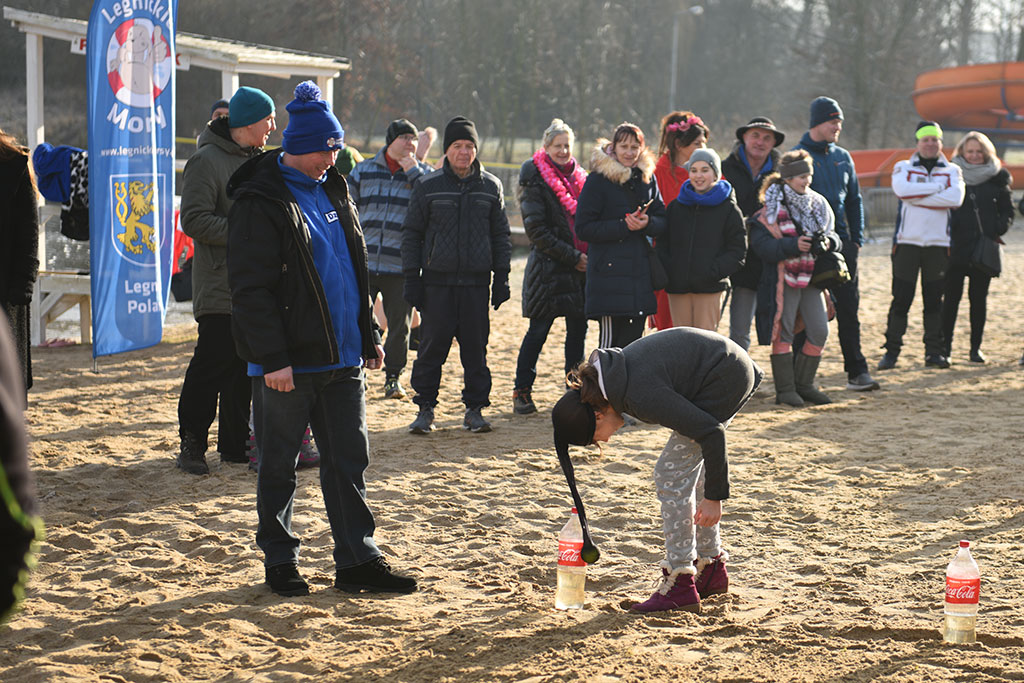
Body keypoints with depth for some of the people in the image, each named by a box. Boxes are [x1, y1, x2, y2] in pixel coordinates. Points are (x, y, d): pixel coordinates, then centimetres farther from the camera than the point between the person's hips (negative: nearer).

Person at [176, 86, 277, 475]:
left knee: (247, 366, 10)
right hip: (220, 289, -8)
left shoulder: (257, 161, 17)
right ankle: (192, 443, 2)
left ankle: (235, 443, 17)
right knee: (213, 366, -7)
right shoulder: (207, 161, -10)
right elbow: (194, 221, -18)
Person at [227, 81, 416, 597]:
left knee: (349, 461, 7)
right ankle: (279, 563, 16)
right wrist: (271, 357, -20)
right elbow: (251, 288, -15)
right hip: (287, 363, -7)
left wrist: (368, 336, 18)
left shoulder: (333, 191, 13)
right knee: (278, 465, 5)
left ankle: (358, 560, 13)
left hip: (342, 359, 7)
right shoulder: (260, 202, -11)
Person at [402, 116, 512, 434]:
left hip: (476, 282, 1)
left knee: (476, 348, 2)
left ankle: (475, 408, 11)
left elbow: (501, 235, 13)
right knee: (432, 346, -1)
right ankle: (425, 408, 8)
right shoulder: (427, 186, 4)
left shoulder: (491, 187, 8)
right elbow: (412, 233, 5)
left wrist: (501, 277, 6)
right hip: (437, 280, -1)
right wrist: (411, 278, -1)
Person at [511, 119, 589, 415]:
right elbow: (536, 230, -11)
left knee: (578, 329, 8)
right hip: (549, 268, -6)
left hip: (580, 268, 6)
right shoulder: (535, 181, -6)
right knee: (538, 331, -3)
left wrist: (589, 255, 4)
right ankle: (522, 392, 5)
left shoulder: (579, 177, 13)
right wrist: (573, 256, -14)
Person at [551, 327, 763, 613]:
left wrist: (714, 496, -19)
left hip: (726, 378, -10)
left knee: (670, 475, -9)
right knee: (688, 472, 16)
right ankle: (711, 568, 26)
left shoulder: (642, 394, -28)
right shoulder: (609, 377, 0)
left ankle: (679, 585, -7)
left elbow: (710, 432, -25)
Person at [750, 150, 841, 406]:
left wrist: (828, 242, -7)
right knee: (783, 332, -1)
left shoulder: (817, 205, 11)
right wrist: (794, 245, -24)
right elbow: (763, 246, -15)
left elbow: (833, 236, 17)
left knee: (819, 331, 2)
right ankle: (785, 389, 8)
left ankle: (804, 384, 17)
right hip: (782, 278, -6)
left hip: (811, 278, 6)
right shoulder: (769, 211, -7)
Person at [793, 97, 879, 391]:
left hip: (842, 243, 5)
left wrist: (857, 239, 9)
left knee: (849, 309, 4)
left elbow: (854, 200, 19)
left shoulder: (843, 157, 13)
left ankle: (857, 371, 7)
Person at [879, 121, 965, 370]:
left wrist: (917, 197, -12)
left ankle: (934, 352, 10)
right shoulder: (903, 168, 9)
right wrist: (937, 187, -10)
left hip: (938, 244, 1)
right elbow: (902, 189, -14)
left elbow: (955, 198, -10)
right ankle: (891, 351, 3)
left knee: (934, 300, 3)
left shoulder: (952, 171, 11)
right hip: (907, 242, -1)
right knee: (901, 299, -3)